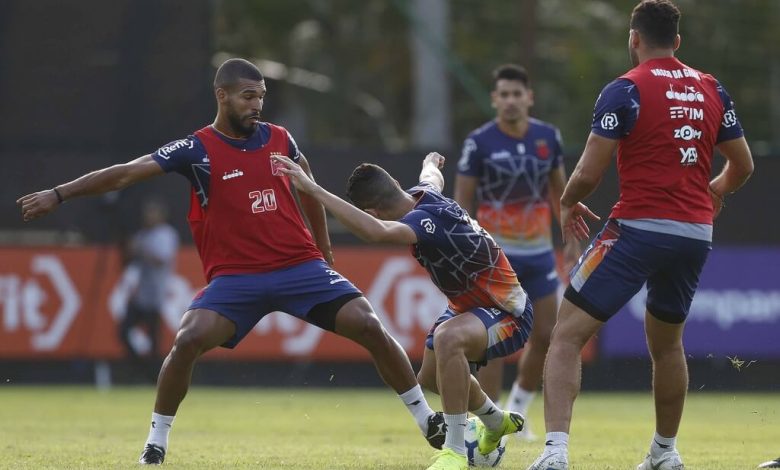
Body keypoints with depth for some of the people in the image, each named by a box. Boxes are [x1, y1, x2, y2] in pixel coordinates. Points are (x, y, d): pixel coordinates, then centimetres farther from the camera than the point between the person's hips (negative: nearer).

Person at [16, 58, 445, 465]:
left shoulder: (279, 140, 6)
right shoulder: (197, 150, -5)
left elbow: (308, 194, 23)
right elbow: (126, 174, -10)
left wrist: (325, 252, 30)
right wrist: (58, 195, -15)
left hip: (301, 266, 3)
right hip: (235, 276, -2)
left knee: (369, 327, -9)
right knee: (188, 340, -24)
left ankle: (428, 421, 6)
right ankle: (156, 441, -6)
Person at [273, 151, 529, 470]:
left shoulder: (427, 220, -35)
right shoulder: (424, 194, -8)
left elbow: (375, 231, -56)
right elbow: (432, 177, 20)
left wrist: (312, 189, -56)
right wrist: (430, 162, 46)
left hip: (507, 313, -11)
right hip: (472, 305, 11)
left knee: (448, 336, -40)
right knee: (431, 377, 26)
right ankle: (497, 423, 56)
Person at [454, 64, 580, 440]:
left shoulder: (548, 137, 2)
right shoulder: (479, 142, -9)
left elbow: (558, 190, 14)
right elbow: (462, 199, -5)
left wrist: (572, 239, 13)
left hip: (539, 252, 4)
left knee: (545, 335, 4)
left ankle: (517, 409, 24)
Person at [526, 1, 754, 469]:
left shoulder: (626, 90, -7)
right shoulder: (712, 90, 10)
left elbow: (589, 173, -10)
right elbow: (743, 166, 17)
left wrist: (568, 204, 11)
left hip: (639, 229, -6)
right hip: (697, 234, 6)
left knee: (567, 337, -5)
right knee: (667, 343, 27)